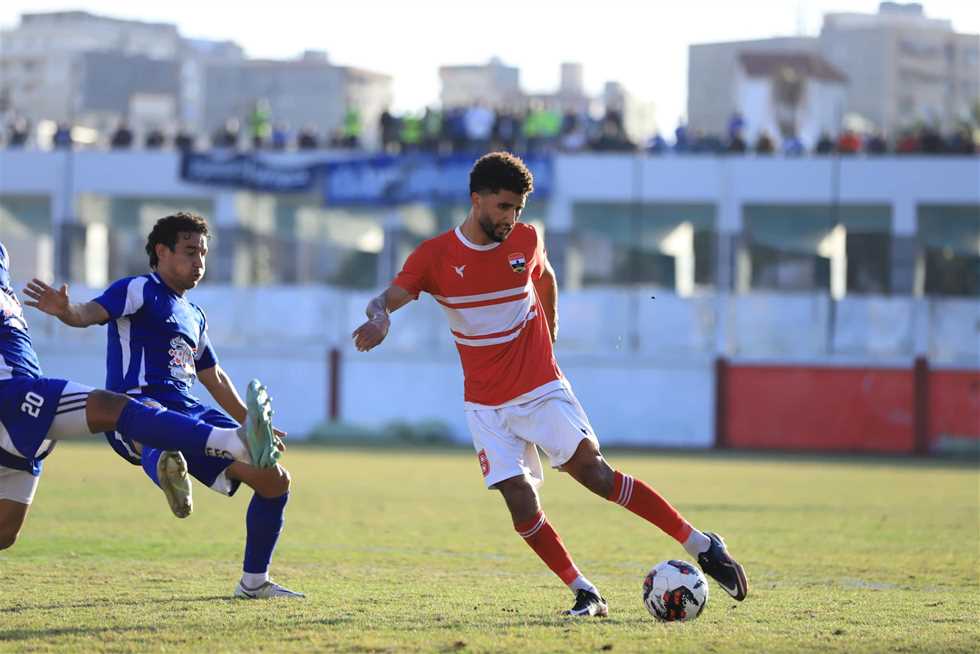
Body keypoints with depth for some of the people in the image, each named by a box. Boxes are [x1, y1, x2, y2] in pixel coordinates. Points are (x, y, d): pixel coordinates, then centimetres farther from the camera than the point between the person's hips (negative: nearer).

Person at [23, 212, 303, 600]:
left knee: (275, 480, 4)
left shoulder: (193, 316, 28)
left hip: (190, 411, 8)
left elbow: (214, 379, 39)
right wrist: (65, 312, -40)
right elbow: (92, 312, -16)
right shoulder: (139, 291, 3)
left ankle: (253, 582, 19)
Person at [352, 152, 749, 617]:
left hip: (543, 388, -1)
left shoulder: (526, 240, -1)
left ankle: (702, 547, -9)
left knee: (594, 473, -16)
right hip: (487, 404, 1)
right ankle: (584, 593, 0)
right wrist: (378, 319, -39)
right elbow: (386, 300, -15)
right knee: (520, 503, -12)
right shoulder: (435, 256, -7)